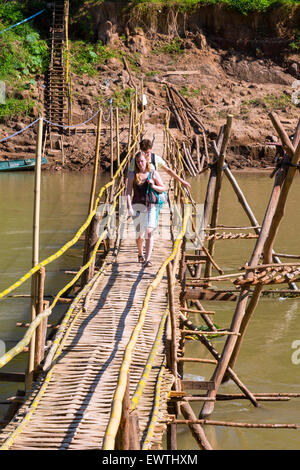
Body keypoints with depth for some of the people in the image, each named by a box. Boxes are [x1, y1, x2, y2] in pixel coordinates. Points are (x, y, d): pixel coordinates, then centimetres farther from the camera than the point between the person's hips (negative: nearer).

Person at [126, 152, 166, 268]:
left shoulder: (154, 173, 4)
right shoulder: (132, 175, 2)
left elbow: (163, 189, 10)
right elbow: (128, 192, -1)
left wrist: (153, 186, -10)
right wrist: (129, 207, -13)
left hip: (151, 207, -1)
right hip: (137, 206, 1)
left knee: (149, 232, -16)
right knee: (139, 234, 8)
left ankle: (147, 259, -20)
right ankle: (140, 254, 36)